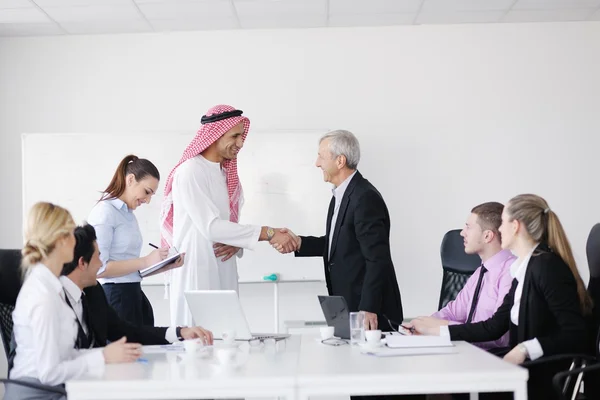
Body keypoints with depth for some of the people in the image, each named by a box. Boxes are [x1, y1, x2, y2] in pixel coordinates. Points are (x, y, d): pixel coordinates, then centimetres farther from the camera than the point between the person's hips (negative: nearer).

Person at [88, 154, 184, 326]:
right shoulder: (104, 212, -9)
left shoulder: (129, 214, 15)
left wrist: (167, 265, 7)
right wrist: (145, 261, -18)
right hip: (114, 297, -8)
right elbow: (98, 268, -17)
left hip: (134, 296, 8)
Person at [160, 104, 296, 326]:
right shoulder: (190, 171, -11)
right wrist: (269, 233, -20)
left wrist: (237, 244, -7)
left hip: (224, 276, 7)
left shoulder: (228, 175, 13)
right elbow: (211, 227, -20)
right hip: (197, 276, -7)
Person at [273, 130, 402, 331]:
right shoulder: (341, 194, 11)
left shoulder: (366, 198, -19)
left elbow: (378, 259, -22)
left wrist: (369, 309, -23)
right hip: (347, 307, 9)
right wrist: (299, 243, 3)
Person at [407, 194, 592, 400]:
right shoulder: (524, 270, 11)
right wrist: (432, 330, 10)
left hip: (549, 383, -8)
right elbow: (494, 327, 10)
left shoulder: (547, 266, -16)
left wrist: (525, 349, -28)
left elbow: (576, 335, -22)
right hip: (530, 373, 8)